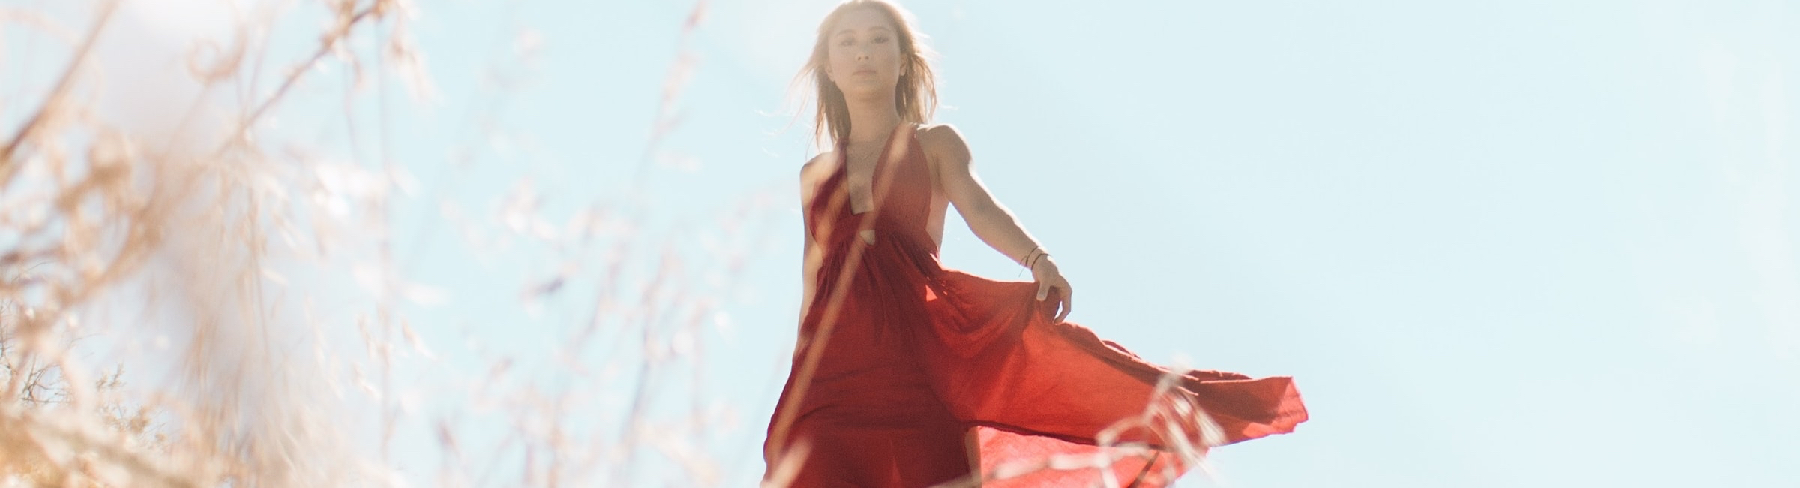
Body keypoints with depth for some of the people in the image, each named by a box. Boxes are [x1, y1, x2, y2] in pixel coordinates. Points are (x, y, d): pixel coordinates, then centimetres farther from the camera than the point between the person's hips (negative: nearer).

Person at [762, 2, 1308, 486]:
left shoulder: (935, 144, 14)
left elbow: (981, 209, -5)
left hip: (916, 344, -3)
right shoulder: (814, 175, 22)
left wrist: (1036, 259, -26)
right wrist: (789, 410, 16)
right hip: (830, 367, 3)